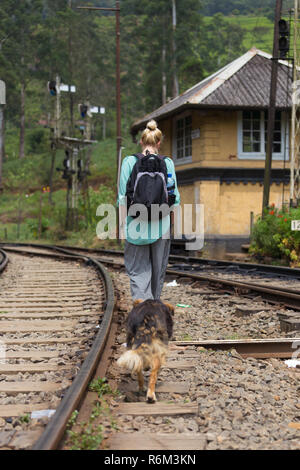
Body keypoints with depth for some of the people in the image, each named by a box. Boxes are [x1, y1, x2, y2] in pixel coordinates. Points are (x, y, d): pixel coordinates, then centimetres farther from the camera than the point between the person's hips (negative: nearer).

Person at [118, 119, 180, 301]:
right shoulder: (167, 163, -1)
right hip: (161, 224, 1)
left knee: (137, 267, 3)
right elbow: (174, 195, 1)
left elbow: (123, 197, -2)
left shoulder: (129, 161, -3)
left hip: (136, 222, -1)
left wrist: (123, 223, 4)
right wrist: (173, 221, 11)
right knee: (158, 267, 14)